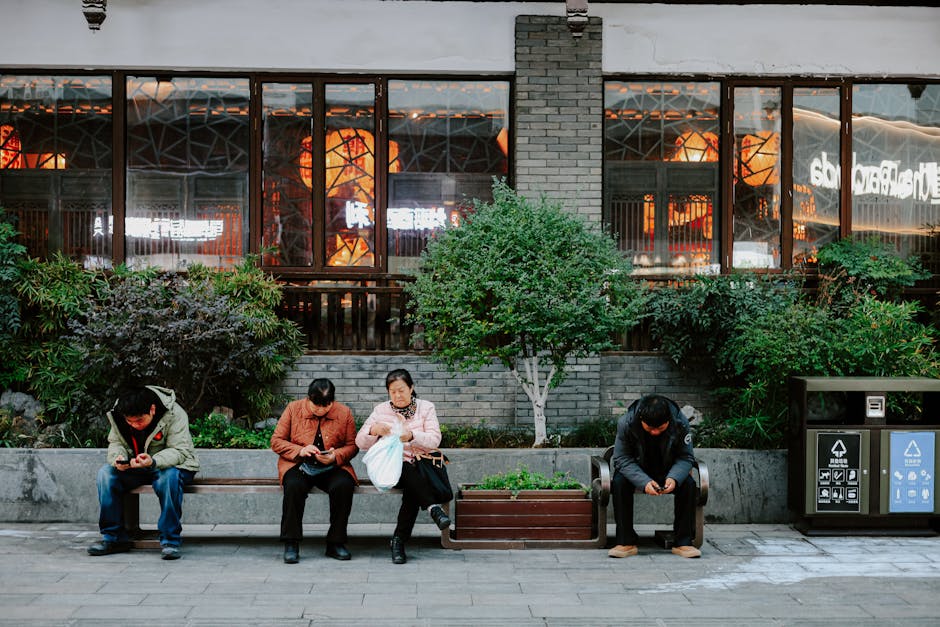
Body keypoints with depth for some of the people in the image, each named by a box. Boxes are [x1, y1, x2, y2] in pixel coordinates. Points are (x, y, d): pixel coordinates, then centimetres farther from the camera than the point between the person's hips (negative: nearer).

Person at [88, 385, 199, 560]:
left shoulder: (174, 414, -25)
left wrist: (153, 461, -46)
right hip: (134, 467, 5)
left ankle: (170, 540, -28)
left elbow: (179, 451, -28)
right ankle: (113, 537, -11)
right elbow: (115, 443, 0)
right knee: (106, 473, -19)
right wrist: (117, 457, -26)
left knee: (169, 477, -38)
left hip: (170, 466, -5)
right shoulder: (118, 415, -11)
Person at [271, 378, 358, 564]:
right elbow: (276, 441, 1)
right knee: (294, 486, -34)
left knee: (344, 486, -31)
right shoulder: (293, 409, 0)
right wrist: (300, 451, -15)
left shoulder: (344, 413, 3)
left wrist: (336, 456, -14)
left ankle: (336, 543, -16)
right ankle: (291, 544, -23)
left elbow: (352, 445, 7)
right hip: (298, 465, -1)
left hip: (332, 467, 1)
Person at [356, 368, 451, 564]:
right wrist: (373, 430, -19)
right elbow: (360, 442, 4)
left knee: (412, 488, -32)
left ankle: (399, 540, -27)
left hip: (420, 465, 0)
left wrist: (411, 436, -25)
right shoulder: (381, 410, 10)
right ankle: (433, 507, -41)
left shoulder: (426, 407, 8)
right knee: (409, 472, -36)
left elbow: (434, 440, -6)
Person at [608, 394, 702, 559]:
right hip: (637, 472, -1)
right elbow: (622, 459, -21)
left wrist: (674, 478, -35)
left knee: (688, 483, -27)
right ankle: (626, 542, -22)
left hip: (668, 472, 1)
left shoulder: (680, 423, -22)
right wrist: (644, 482, -37)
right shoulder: (626, 423, -26)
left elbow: (686, 457, -13)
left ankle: (683, 542, -16)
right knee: (619, 482, -31)